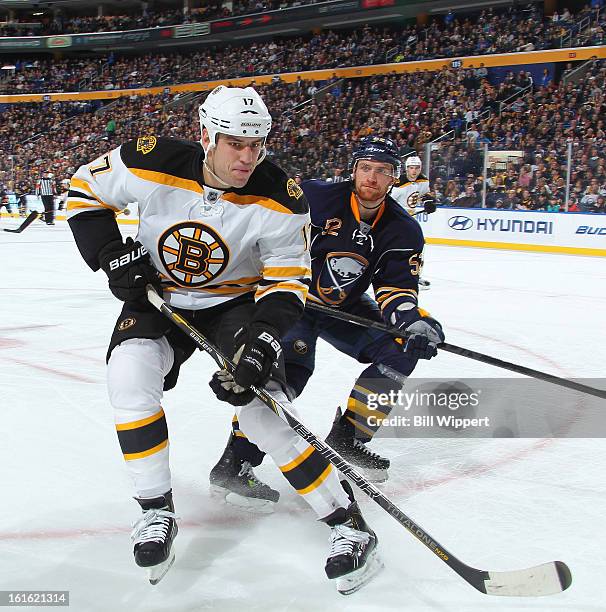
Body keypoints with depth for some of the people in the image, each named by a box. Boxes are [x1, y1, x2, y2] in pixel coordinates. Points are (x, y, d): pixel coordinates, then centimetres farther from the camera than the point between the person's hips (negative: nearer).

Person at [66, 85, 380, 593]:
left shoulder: (280, 199, -23)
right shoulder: (153, 164, -21)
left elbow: (287, 280, -15)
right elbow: (86, 188, -4)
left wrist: (264, 337, -32)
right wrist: (112, 255, -16)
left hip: (236, 302, -2)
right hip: (157, 297, 2)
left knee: (261, 408, -20)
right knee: (129, 374, -26)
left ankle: (347, 522, -6)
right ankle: (156, 511, -8)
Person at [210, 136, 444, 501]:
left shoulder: (404, 231, -9)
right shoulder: (314, 198, -22)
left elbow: (397, 289, -13)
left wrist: (414, 320, -34)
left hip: (344, 307, 6)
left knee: (400, 351, -7)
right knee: (291, 366, -28)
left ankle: (347, 437, 6)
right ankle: (235, 463, -25)